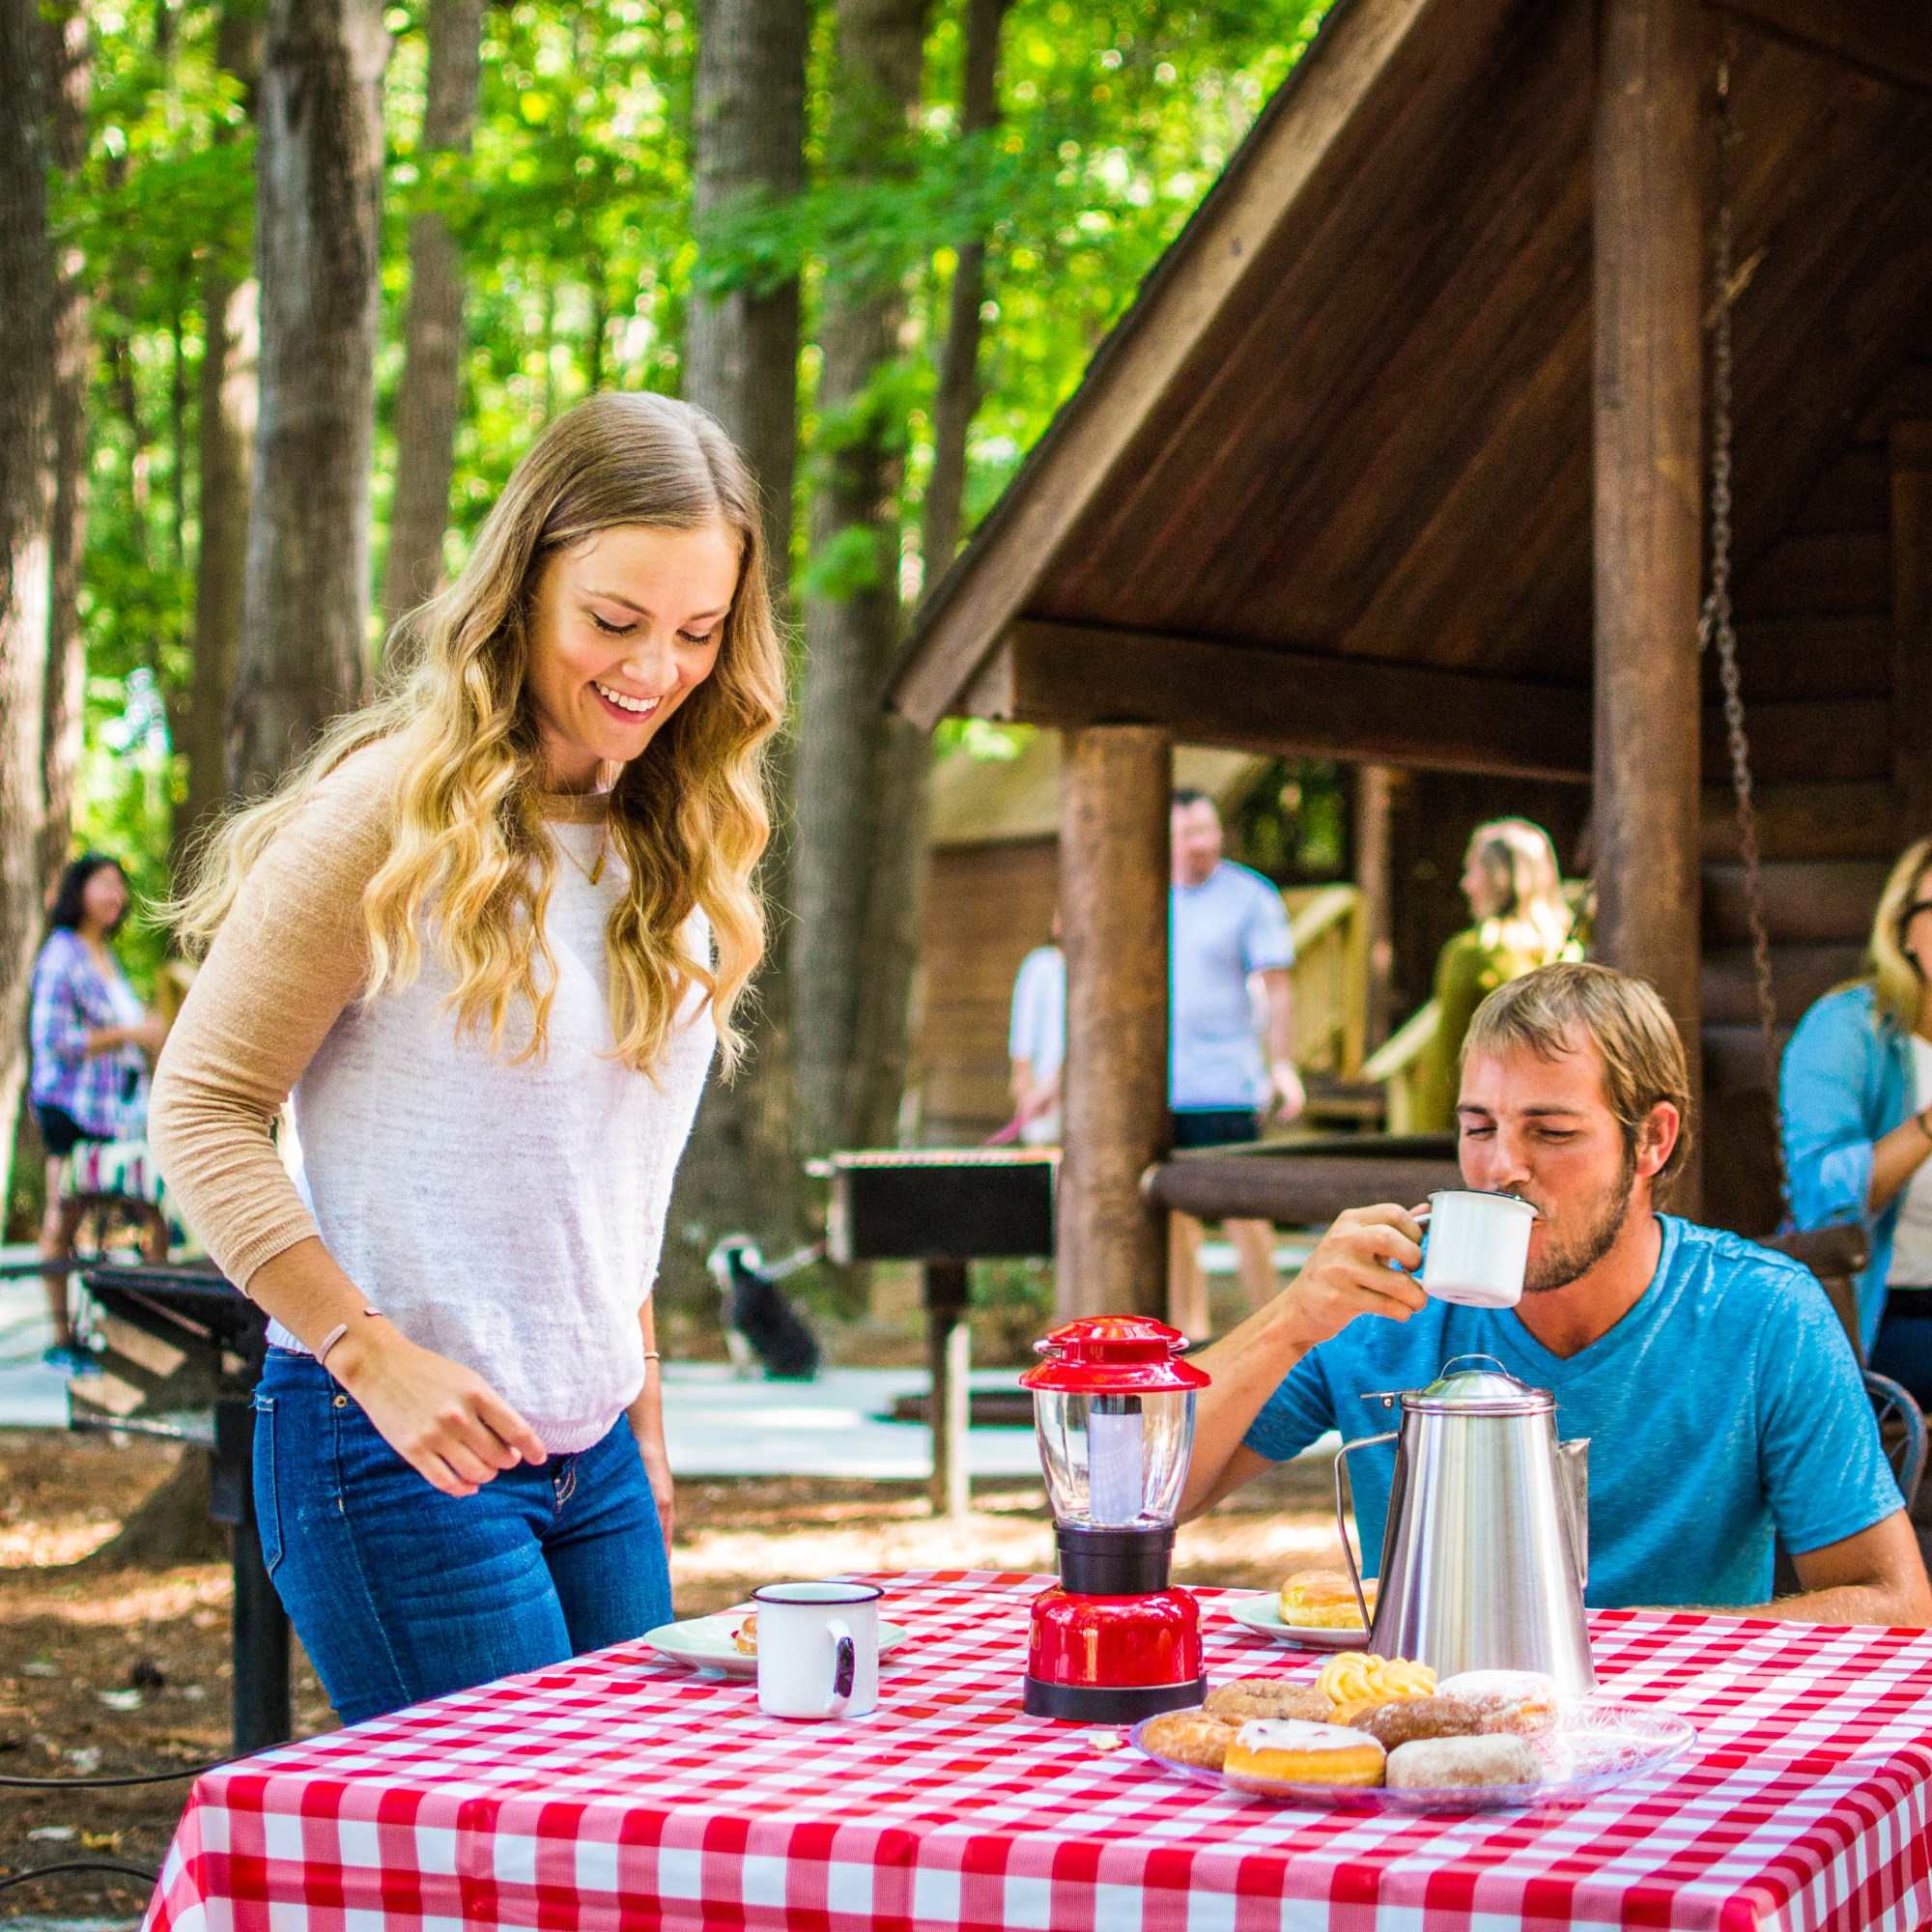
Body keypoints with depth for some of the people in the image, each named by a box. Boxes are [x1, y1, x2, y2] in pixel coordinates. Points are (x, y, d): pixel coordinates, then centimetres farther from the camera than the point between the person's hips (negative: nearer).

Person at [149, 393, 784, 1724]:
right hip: (399, 1449, -7)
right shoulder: (398, 814, -12)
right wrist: (376, 1357, -19)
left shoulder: (673, 843, 11)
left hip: (596, 1459, 7)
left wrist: (640, 1411, 16)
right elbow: (202, 1107, -11)